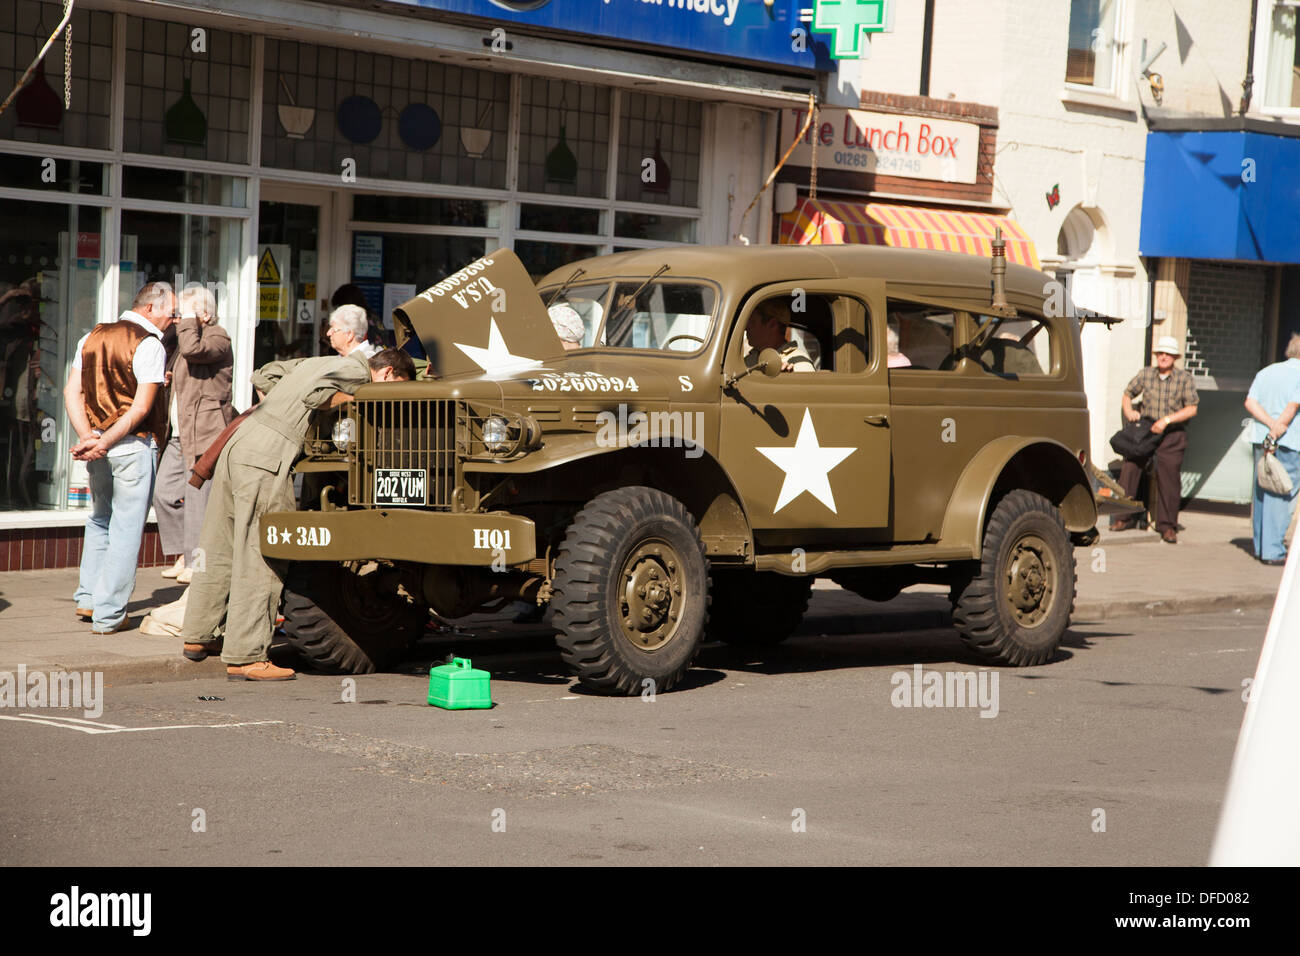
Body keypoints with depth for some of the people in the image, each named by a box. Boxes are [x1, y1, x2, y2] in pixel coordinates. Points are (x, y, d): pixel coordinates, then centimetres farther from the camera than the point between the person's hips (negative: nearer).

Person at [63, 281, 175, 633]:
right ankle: (108, 614, 1)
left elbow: (72, 392, 4)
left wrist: (87, 436, -6)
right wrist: (104, 443, -17)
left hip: (98, 449, 7)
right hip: (134, 446, -7)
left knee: (100, 521, 23)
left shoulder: (92, 337, 11)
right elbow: (141, 407, -18)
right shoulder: (149, 345, -11)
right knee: (126, 529, -1)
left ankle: (87, 599, 24)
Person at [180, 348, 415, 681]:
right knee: (260, 558, -7)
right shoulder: (358, 372, 0)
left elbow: (264, 375, 31)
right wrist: (352, 403, -2)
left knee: (219, 550, 17)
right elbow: (315, 391, -16)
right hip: (267, 458, -10)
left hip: (238, 444, 10)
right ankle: (245, 658, -8)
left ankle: (197, 636, 27)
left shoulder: (319, 363, 27)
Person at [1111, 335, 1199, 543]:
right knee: (1129, 469, -9)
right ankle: (1125, 517, 3)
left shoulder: (1184, 378, 0)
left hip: (1173, 435, -2)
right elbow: (1127, 395, 17)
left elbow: (1191, 409, -4)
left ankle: (1167, 525, 6)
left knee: (1169, 477, -4)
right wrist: (1129, 411, -4)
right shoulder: (1146, 374, 7)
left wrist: (1166, 420, -14)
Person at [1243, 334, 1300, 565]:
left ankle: (1260, 546, 21)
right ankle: (1273, 550, -8)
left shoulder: (1266, 372, 14)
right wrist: (1277, 430, -11)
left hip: (1261, 440, 6)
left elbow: (1250, 403, 3)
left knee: (1262, 492, 14)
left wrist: (1271, 424, -6)